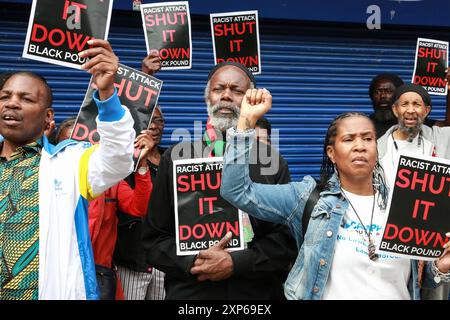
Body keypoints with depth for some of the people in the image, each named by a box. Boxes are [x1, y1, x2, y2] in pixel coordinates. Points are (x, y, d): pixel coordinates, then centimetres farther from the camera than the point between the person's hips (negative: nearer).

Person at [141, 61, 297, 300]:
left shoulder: (272, 161, 1)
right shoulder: (175, 157, 3)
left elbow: (286, 238, -4)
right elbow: (153, 238, 2)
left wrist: (236, 263, -17)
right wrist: (191, 263, -15)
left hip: (256, 293, 0)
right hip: (188, 292, 0)